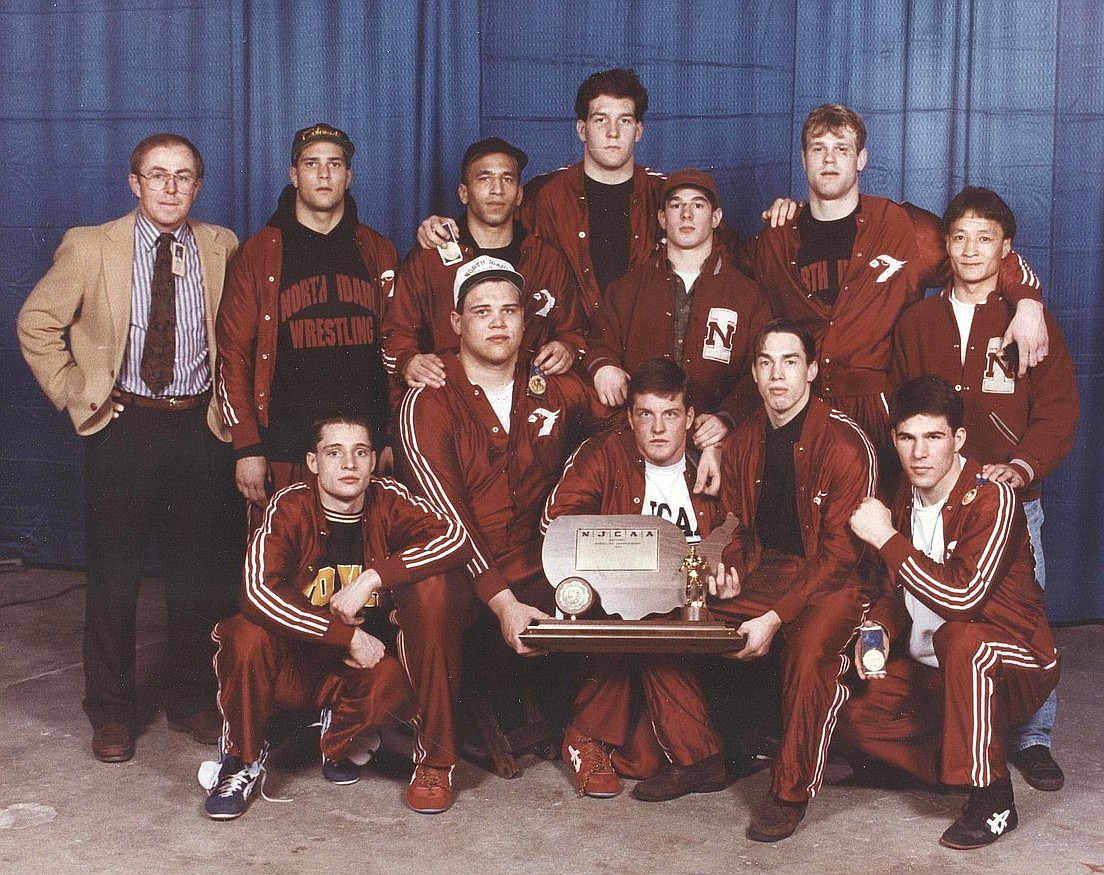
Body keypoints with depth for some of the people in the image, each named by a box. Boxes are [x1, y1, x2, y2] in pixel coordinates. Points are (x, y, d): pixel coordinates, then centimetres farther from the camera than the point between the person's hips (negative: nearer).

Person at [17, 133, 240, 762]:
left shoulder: (222, 248, 4)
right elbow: (36, 323, 3)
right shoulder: (90, 248, -2)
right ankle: (112, 710, 18)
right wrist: (75, 395, -3)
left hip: (201, 427, 2)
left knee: (199, 570, 8)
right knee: (114, 573, 4)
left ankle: (195, 699, 24)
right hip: (123, 426, -1)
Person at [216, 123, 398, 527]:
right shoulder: (258, 254, 5)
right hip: (284, 449, -2)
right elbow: (234, 354, 1)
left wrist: (395, 436, 5)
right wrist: (246, 448, -6)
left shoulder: (378, 252, 12)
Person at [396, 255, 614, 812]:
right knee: (429, 596, -36)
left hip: (532, 566, 4)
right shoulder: (428, 405, -7)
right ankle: (434, 760, -17)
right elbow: (445, 517, -15)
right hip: (458, 569, -3)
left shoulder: (555, 391, 5)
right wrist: (501, 601, -25)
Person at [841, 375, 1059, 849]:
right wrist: (880, 628, -13)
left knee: (958, 639, -38)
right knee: (851, 711, -9)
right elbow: (898, 590, 9)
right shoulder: (905, 496, 0)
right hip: (930, 668, 7)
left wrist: (886, 538, -27)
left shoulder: (992, 498, -22)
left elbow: (963, 596, -32)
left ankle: (993, 801, -24)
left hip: (1016, 663, -7)